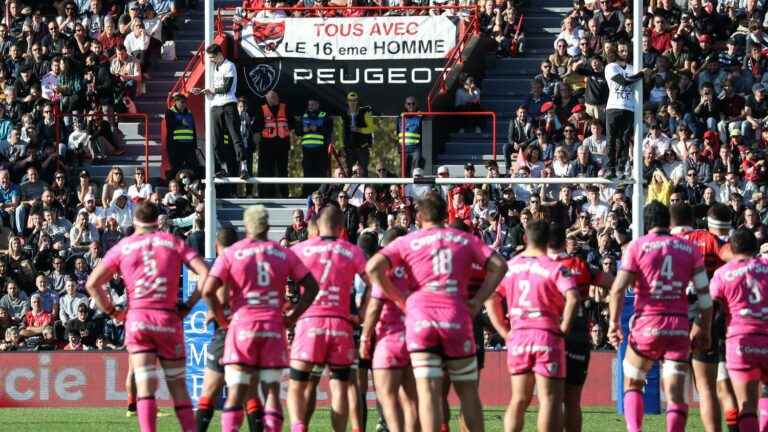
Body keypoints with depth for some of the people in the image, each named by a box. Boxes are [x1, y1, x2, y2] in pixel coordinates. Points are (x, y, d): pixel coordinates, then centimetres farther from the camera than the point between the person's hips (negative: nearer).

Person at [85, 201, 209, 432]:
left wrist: (112, 311, 10)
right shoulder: (174, 242, 8)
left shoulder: (123, 247, 8)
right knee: (178, 385, 11)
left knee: (145, 386, -3)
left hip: (137, 319, 0)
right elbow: (206, 275, -1)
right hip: (168, 318, 0)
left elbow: (92, 283, 3)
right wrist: (188, 305, 6)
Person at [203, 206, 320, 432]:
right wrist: (292, 316, 10)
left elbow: (208, 290, -8)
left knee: (236, 394, -2)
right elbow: (312, 287, 7)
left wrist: (221, 318, 5)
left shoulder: (231, 254, 1)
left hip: (242, 326, -2)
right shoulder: (284, 254, 8)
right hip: (274, 328, 2)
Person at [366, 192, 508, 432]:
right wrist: (478, 300, 7)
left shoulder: (407, 242, 9)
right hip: (457, 317, 1)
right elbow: (499, 265, 7)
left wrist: (398, 299, 3)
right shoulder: (465, 240, 14)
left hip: (420, 315, -1)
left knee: (428, 392, -7)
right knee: (467, 391, 12)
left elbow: (373, 267, -3)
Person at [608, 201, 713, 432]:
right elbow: (704, 292, 7)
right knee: (675, 392, 0)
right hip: (679, 325, 2)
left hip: (647, 325, -2)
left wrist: (614, 323, 0)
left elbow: (618, 288, -8)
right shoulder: (689, 248, 8)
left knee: (632, 383, 15)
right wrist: (704, 328, 15)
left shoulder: (638, 246, -1)